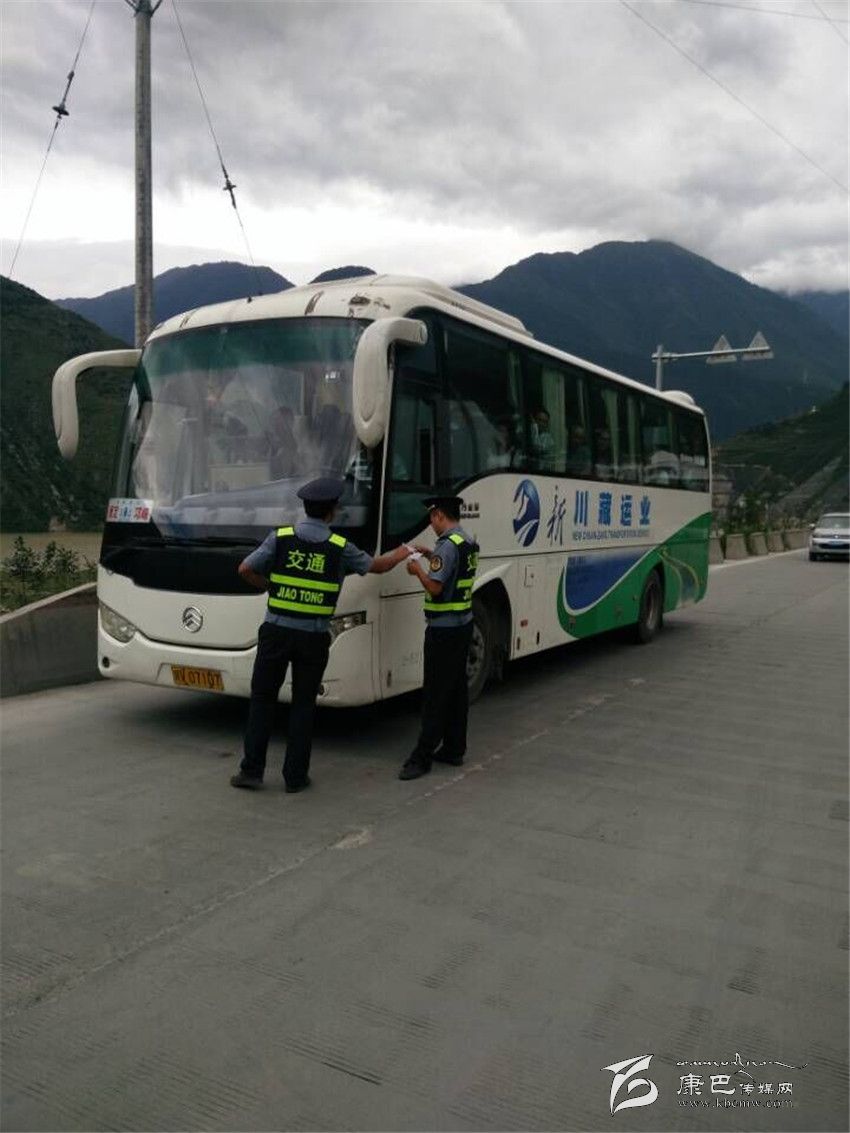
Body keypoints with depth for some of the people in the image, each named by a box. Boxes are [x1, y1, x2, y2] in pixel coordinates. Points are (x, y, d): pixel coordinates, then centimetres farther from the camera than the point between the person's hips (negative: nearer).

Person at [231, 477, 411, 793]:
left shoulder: (280, 537, -3)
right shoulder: (340, 547, -3)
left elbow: (245, 570, -5)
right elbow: (377, 566, 11)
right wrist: (403, 553, 30)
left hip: (276, 632, 0)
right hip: (314, 637, 0)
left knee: (262, 699, 12)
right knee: (303, 705, 10)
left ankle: (252, 770, 13)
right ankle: (295, 776, 14)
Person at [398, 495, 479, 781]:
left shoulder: (447, 545, -19)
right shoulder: (469, 543, 10)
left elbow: (435, 587, -23)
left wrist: (419, 570, -7)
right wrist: (432, 556, 17)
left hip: (443, 629, -9)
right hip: (463, 625, 9)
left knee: (435, 694, -5)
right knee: (457, 689, 13)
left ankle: (423, 756, 1)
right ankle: (453, 750, 21)